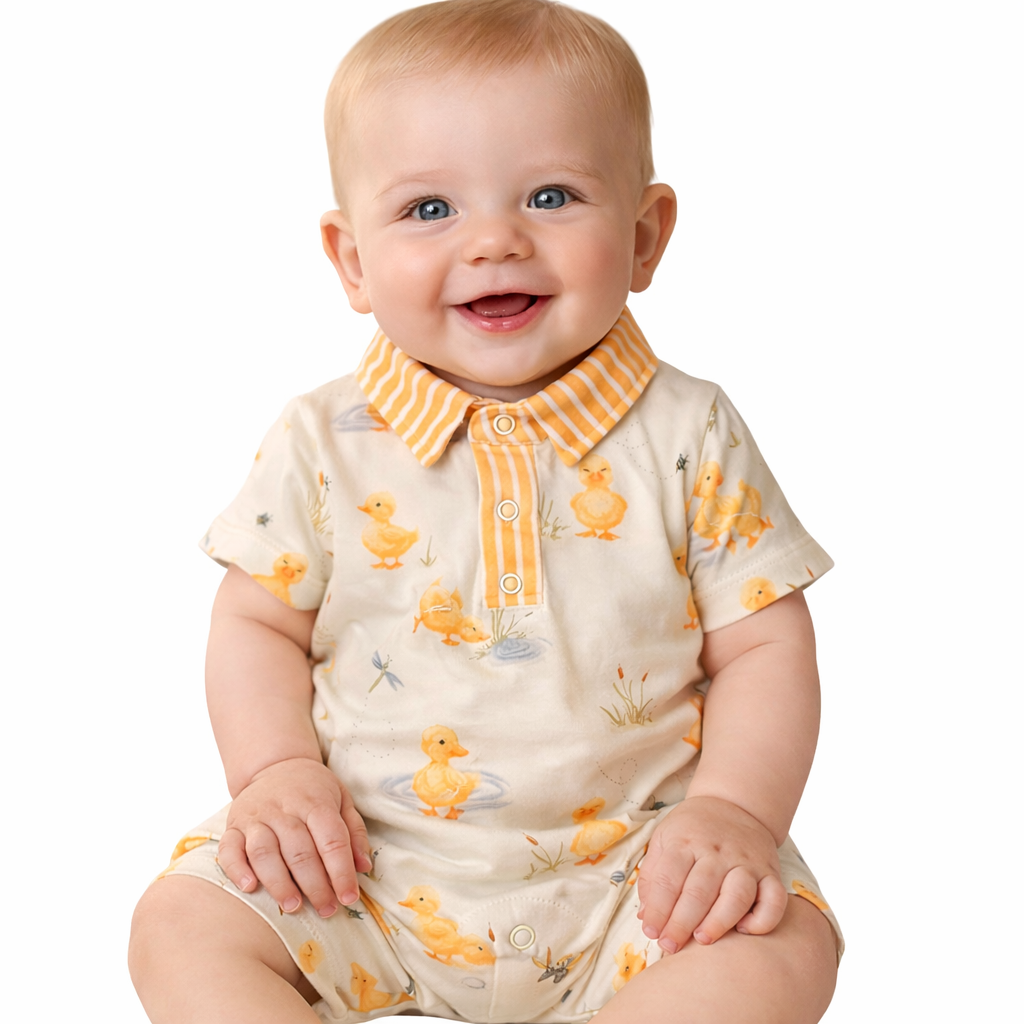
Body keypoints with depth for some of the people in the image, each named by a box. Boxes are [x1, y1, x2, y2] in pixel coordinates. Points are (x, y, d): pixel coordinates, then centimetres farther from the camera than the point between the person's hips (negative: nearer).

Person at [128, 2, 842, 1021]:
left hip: (623, 867, 0)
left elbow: (763, 643, -2)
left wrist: (736, 811, -15)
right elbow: (259, 622, 5)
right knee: (180, 927, -15)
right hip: (364, 864, 1)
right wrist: (278, 773, -11)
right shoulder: (325, 441, -3)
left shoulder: (687, 435, -5)